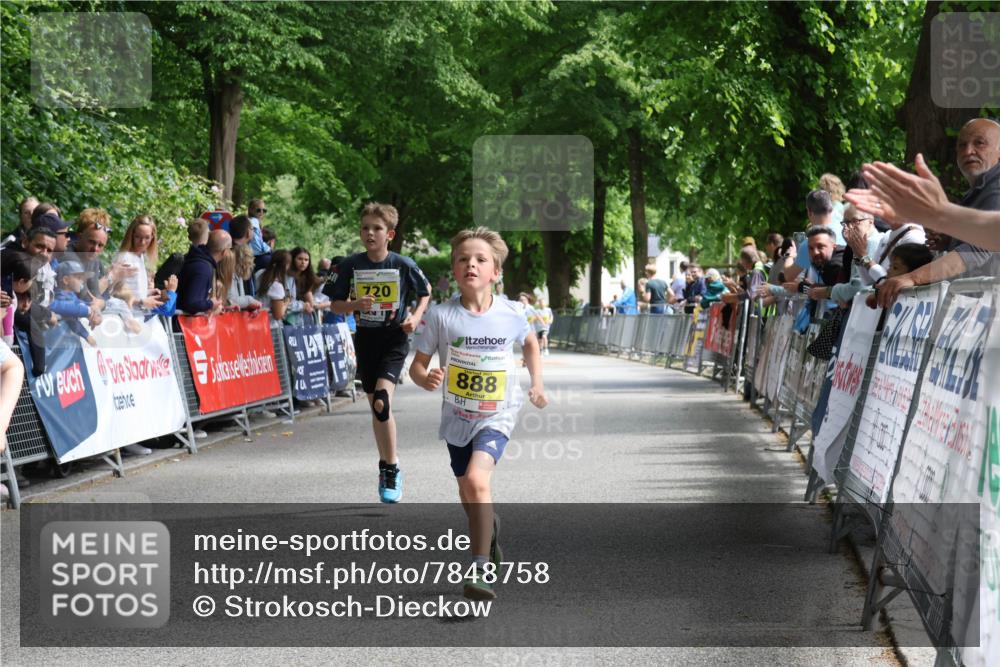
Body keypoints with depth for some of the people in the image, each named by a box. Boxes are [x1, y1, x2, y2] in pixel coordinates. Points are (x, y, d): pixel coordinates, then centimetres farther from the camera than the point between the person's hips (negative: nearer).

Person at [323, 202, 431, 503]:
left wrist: (415, 317, -7)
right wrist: (356, 305, -16)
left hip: (395, 337, -3)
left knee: (382, 400, -21)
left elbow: (425, 292, 9)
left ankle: (391, 470, -9)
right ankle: (387, 469, 27)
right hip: (366, 337, 3)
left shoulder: (404, 265, -7)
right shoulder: (351, 265, -3)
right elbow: (336, 304, 4)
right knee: (376, 405, 11)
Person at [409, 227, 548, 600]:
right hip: (457, 416, 3)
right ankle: (491, 530, 53)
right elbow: (417, 364, -8)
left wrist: (537, 384, 8)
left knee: (476, 478, -27)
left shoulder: (511, 316, -9)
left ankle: (481, 569, -22)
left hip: (496, 415, -2)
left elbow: (529, 343, 14)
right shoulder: (441, 316, -13)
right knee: (468, 495, 18)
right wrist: (426, 379, -29)